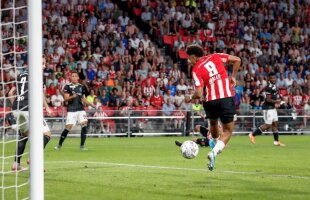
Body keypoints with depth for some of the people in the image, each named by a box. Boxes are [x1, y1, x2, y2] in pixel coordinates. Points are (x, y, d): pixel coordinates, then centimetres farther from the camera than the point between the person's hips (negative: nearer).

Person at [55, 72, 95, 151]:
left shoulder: (81, 87, 13)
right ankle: (59, 145, 8)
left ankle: (82, 146, -3)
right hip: (71, 110, -4)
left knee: (84, 125, -10)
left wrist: (91, 104, 12)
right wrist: (72, 96, -26)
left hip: (80, 109, 4)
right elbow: (66, 98, -8)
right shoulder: (68, 86, -1)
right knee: (68, 127, -7)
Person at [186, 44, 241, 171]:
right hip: (227, 98, 0)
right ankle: (214, 152, -17)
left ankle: (217, 145, 52)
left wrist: (191, 98, 8)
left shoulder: (196, 70, -4)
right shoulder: (215, 57, 6)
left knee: (213, 123, 31)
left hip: (211, 101, 0)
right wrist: (233, 77, 14)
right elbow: (237, 60, 5)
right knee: (228, 131, 5)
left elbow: (199, 94, -13)